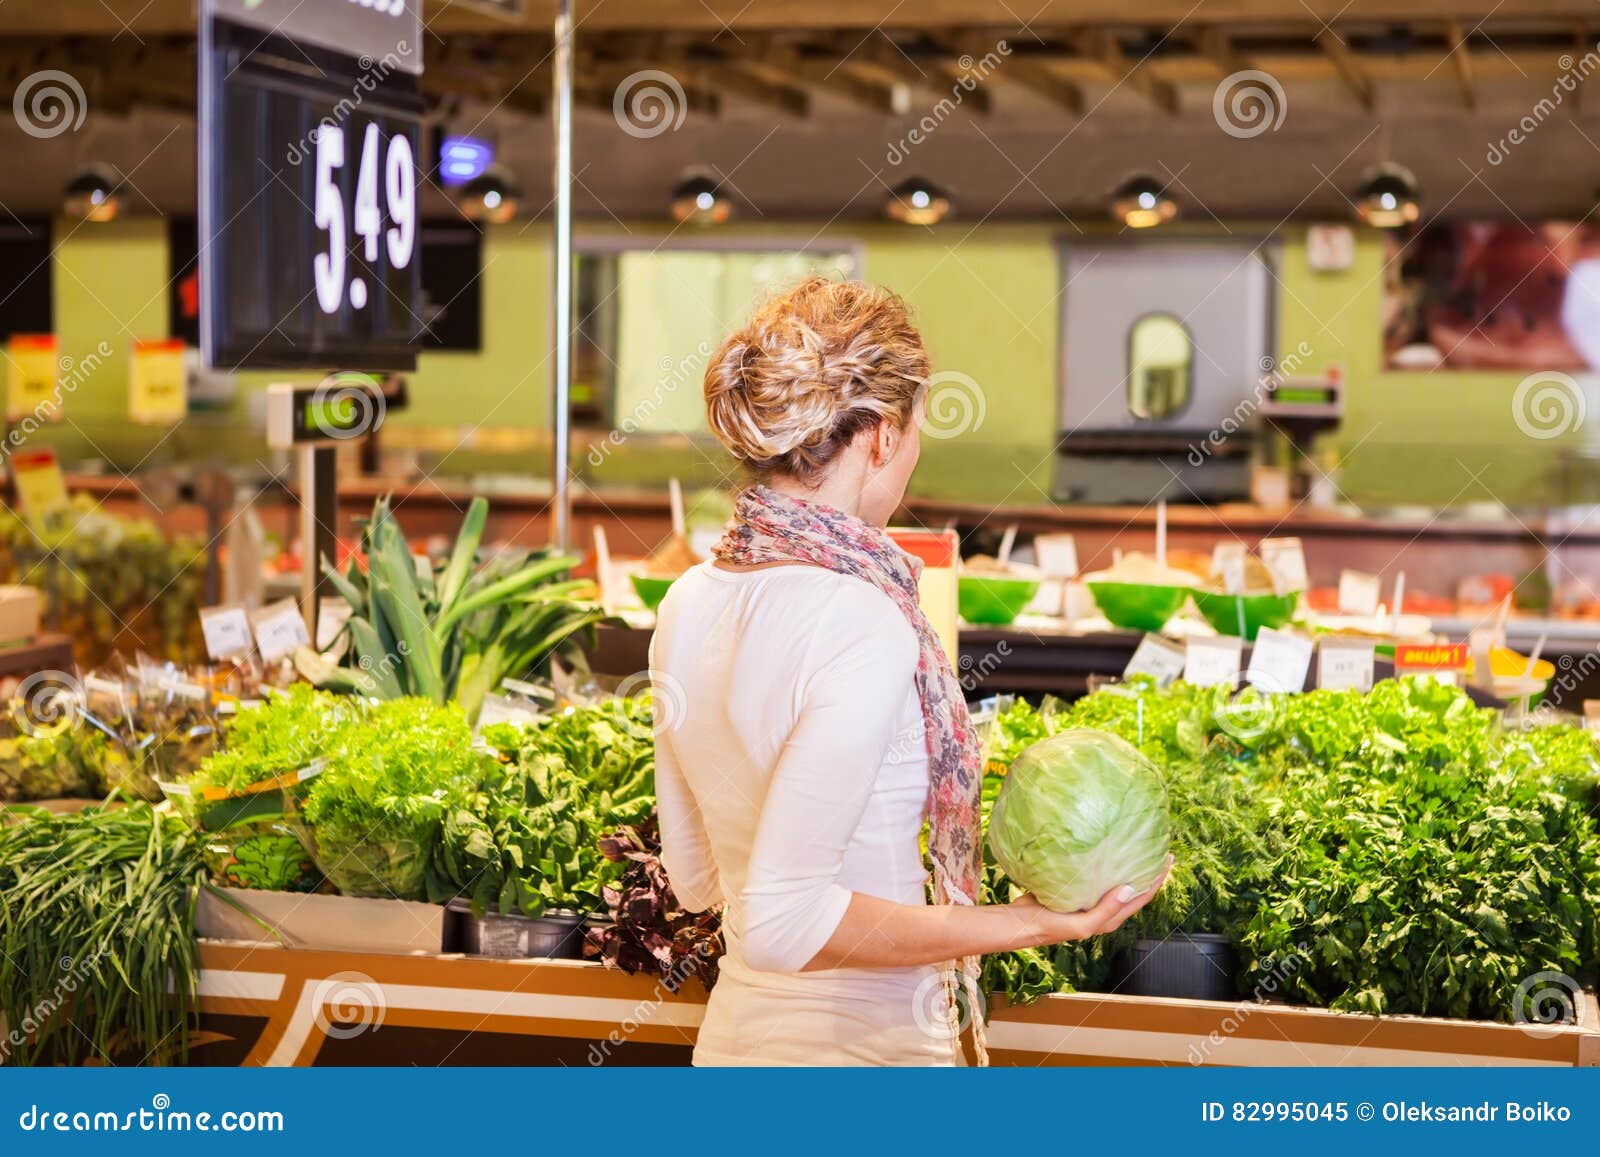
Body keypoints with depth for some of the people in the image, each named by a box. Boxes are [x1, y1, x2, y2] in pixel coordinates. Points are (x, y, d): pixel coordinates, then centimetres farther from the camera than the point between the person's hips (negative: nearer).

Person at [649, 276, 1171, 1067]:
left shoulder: (691, 602, 2)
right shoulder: (862, 623, -22)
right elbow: (780, 919, -26)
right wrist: (1018, 927, -21)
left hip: (731, 1031, 8)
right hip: (860, 1044, -8)